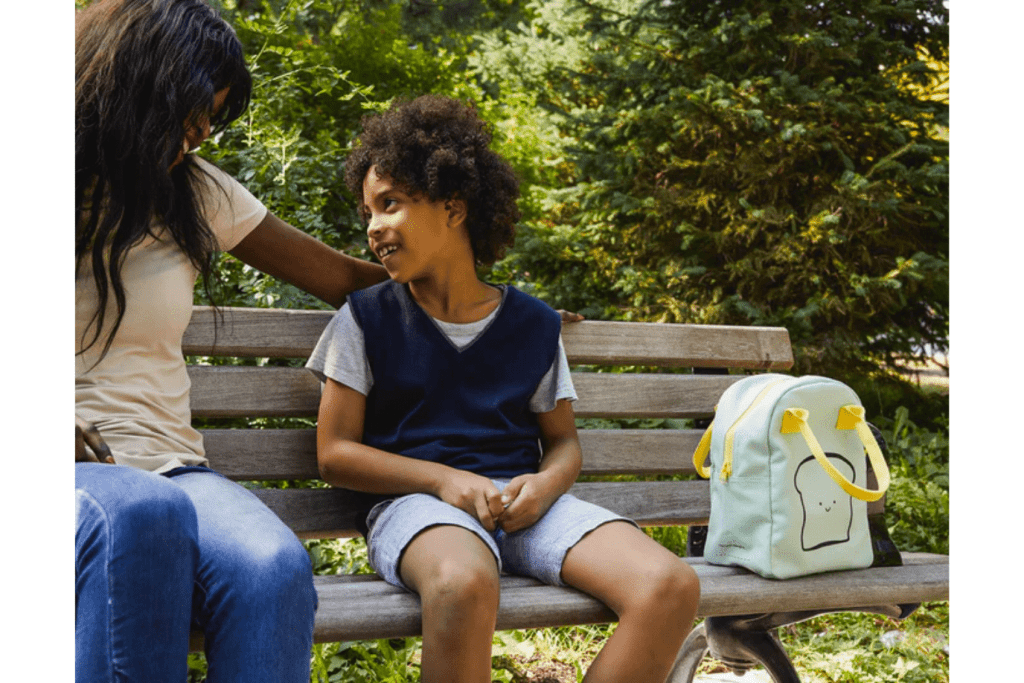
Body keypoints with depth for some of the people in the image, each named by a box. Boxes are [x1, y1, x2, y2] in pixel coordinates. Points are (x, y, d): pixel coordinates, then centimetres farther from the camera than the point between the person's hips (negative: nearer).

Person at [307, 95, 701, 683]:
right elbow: (335, 452, 4)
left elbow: (563, 440, 19)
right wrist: (445, 479, -11)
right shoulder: (366, 320, 8)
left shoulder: (534, 325, 13)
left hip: (522, 501, 3)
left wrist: (545, 483, -7)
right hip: (417, 501, -3)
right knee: (463, 583, -42)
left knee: (672, 588, -22)